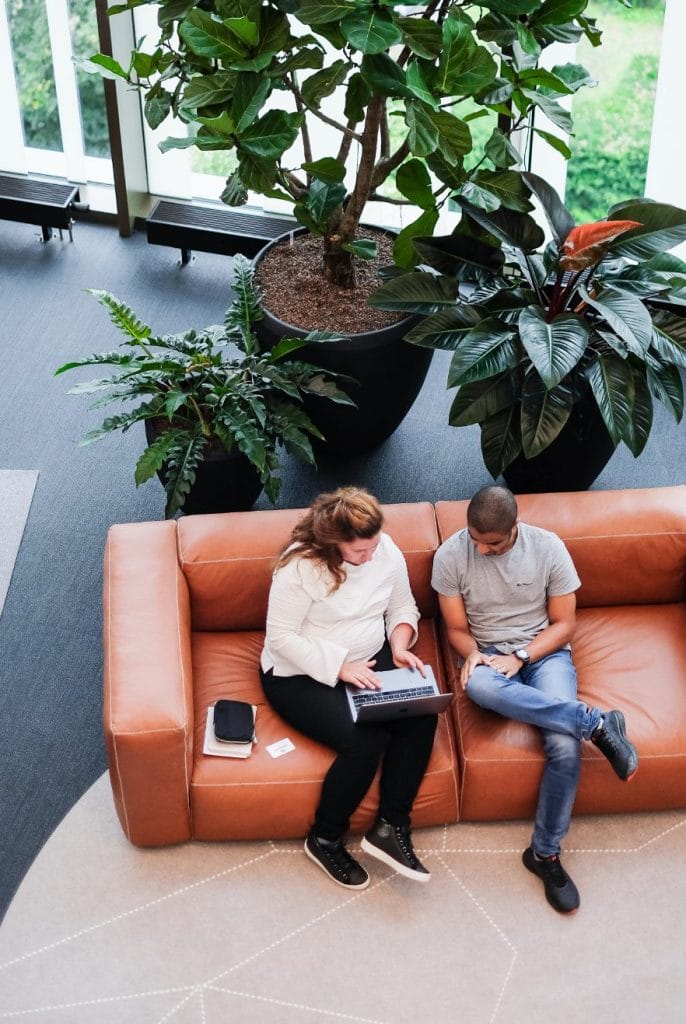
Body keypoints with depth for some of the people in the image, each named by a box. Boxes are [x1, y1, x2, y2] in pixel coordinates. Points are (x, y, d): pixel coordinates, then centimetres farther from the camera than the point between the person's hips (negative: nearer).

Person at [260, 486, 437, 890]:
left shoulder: (387, 550, -5)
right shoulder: (301, 565, -22)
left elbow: (403, 606, 10)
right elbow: (280, 636, -21)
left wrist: (399, 645, -10)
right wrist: (340, 667, -26)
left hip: (369, 662, 6)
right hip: (302, 675, -6)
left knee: (422, 718, -22)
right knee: (366, 739, -29)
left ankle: (391, 827, -11)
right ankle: (325, 839, -5)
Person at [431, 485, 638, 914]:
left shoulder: (548, 547, -8)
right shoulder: (451, 555, -7)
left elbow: (564, 624, -3)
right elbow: (457, 628, 0)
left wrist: (520, 658, -17)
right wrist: (472, 652, -22)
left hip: (544, 652, 0)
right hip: (487, 654, 0)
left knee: (565, 745, -28)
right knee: (479, 686, -41)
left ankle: (546, 853, -8)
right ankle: (596, 722, -29)